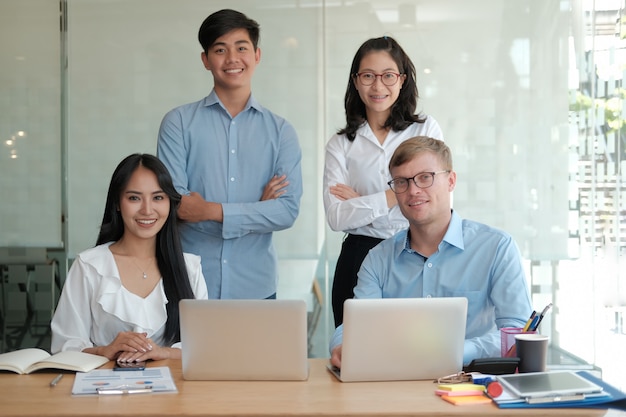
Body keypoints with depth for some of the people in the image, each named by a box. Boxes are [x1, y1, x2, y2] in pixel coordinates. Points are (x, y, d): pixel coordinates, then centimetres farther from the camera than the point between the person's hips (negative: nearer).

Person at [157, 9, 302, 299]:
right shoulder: (179, 123, 1)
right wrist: (256, 209, -8)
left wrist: (213, 211, -15)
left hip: (256, 287, 1)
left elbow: (288, 210, -6)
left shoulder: (280, 131, 5)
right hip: (189, 286, -1)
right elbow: (172, 203, -9)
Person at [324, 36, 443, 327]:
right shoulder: (341, 145, 8)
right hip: (359, 259, 1)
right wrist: (391, 197, -10)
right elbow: (336, 217, -4)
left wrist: (362, 202, -4)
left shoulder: (426, 129, 7)